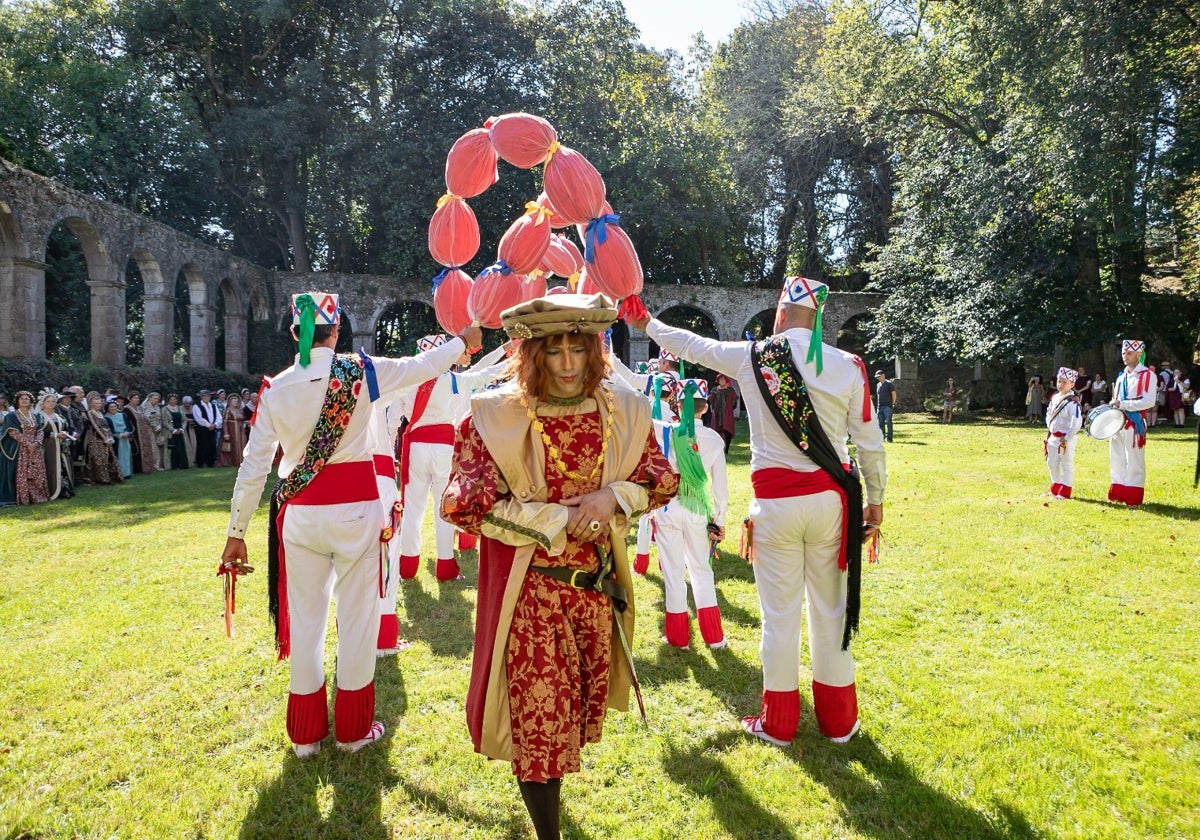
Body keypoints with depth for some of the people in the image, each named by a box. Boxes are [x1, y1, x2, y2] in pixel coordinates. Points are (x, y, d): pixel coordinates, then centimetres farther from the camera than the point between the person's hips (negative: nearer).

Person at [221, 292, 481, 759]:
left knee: (305, 617, 13)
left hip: (300, 514, 3)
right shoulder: (362, 372, -6)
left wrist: (236, 532, 8)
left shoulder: (275, 389, 0)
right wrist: (462, 341, 28)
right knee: (357, 614, 9)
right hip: (355, 508, -2)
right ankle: (353, 729, 20)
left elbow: (254, 467, 0)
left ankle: (305, 734, 24)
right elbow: (422, 367, 9)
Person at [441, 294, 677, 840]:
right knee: (540, 718, 0)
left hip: (598, 585, 5)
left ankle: (545, 794, 49)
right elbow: (463, 504, -17)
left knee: (577, 712, 21)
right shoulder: (495, 415, -13)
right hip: (528, 590, -4)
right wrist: (559, 521, -20)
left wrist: (614, 495, -14)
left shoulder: (623, 411, -1)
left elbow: (662, 478, 8)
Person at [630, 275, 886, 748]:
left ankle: (778, 723, 23)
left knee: (779, 615, 9)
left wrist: (647, 325, 29)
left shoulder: (750, 357, -4)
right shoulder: (848, 367, -3)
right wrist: (875, 499, 13)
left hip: (774, 503, -1)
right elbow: (870, 442, 0)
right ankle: (838, 722, 26)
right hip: (830, 499, 2)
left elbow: (690, 345, 11)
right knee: (831, 611, 13)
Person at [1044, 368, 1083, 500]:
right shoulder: (1054, 398, 7)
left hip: (1066, 438, -8)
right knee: (1052, 464, 17)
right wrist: (1049, 429, 8)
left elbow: (1077, 422, -23)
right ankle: (1055, 489, 31)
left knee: (1066, 465, 0)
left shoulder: (1073, 402, -18)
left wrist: (1067, 438, -20)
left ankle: (1064, 492, 6)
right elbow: (1049, 415, 20)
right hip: (1053, 437, 8)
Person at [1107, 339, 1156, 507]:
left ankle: (1133, 498, 2)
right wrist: (1113, 404, 3)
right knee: (1117, 460, 10)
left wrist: (1122, 404, -19)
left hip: (1134, 424, -7)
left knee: (1134, 461, -3)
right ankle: (1118, 494, 18)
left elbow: (1149, 402, -16)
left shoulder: (1147, 375, -6)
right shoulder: (1121, 376, 17)